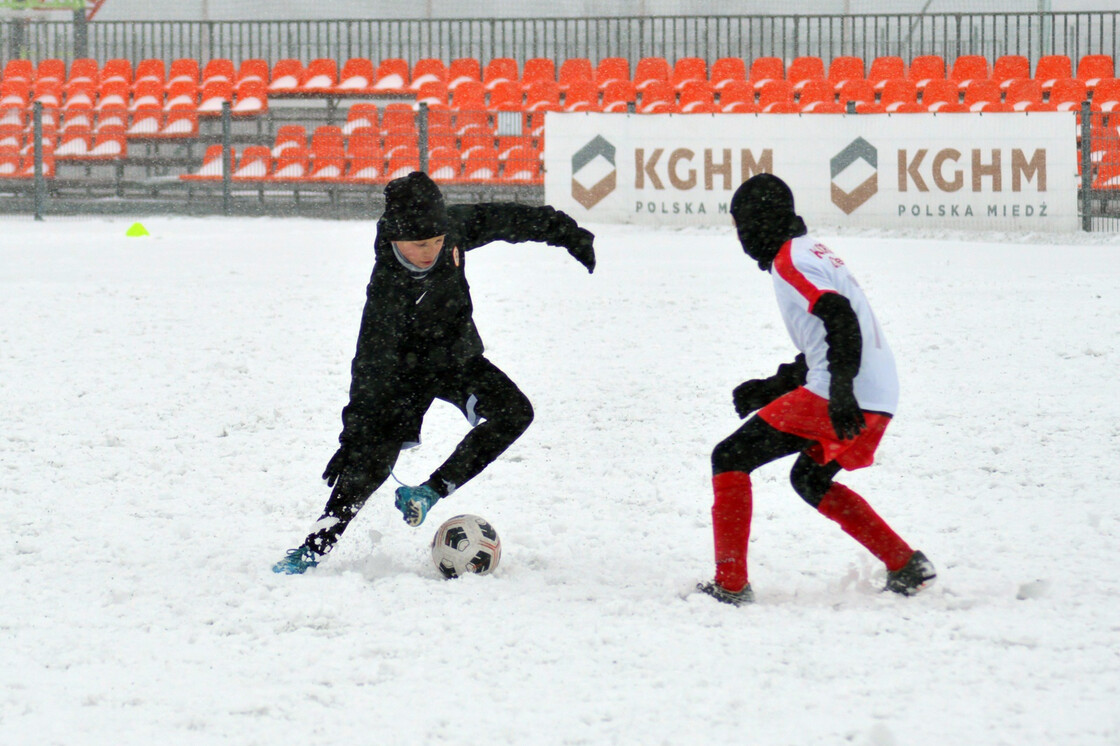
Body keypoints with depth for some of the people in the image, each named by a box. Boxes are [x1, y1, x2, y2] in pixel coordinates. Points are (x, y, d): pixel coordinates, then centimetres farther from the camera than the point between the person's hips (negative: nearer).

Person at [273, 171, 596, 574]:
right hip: (405, 368, -5)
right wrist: (355, 432, -38)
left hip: (457, 355, 5)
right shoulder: (388, 287, -35)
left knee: (513, 412, -15)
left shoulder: (455, 228, -21)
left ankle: (433, 491, -7)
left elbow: (507, 219, -2)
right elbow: (372, 363, -36)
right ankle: (316, 546, -7)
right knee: (374, 455, -16)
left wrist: (568, 234, 7)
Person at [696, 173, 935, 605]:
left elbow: (840, 318, -22)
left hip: (847, 401, -10)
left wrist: (841, 392, -31)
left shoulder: (789, 261, -6)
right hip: (879, 400, 10)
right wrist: (771, 388, 31)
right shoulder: (812, 253, 23)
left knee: (730, 459, -1)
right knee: (810, 479, 29)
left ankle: (730, 584, -7)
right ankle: (907, 569, 23)